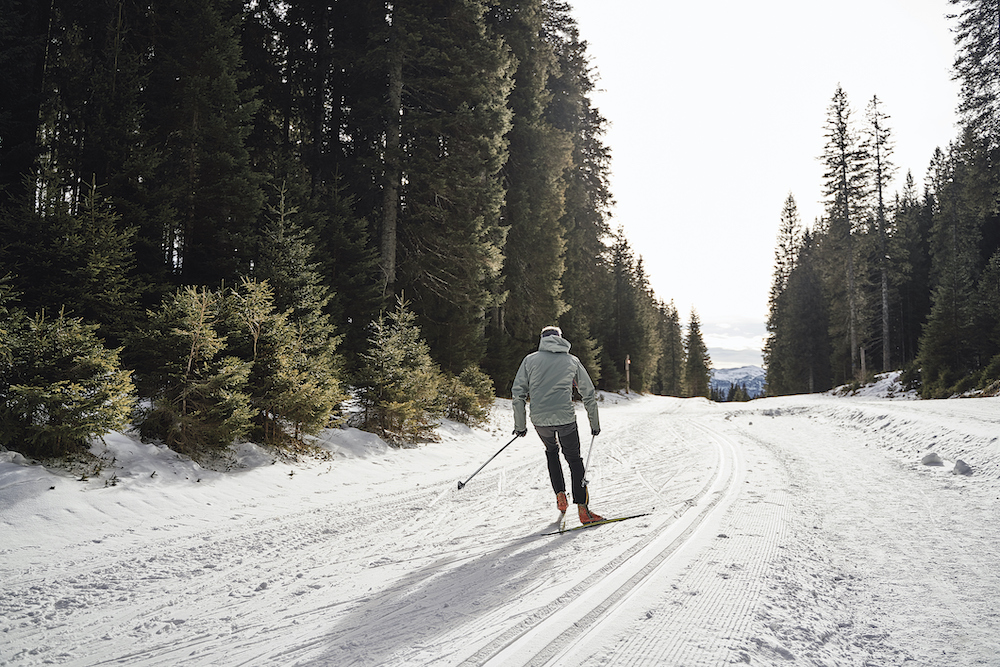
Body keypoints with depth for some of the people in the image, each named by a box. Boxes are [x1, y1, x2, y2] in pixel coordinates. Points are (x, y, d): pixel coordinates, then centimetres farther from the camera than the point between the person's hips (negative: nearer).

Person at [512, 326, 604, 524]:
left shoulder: (530, 359, 7)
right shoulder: (572, 361, 10)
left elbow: (518, 393, 3)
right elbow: (589, 394, 13)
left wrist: (520, 424, 10)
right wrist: (595, 424, 21)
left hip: (540, 420, 1)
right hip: (565, 418, -1)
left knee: (551, 450, 28)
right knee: (574, 460, 11)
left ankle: (560, 496, 21)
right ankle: (583, 509, 4)